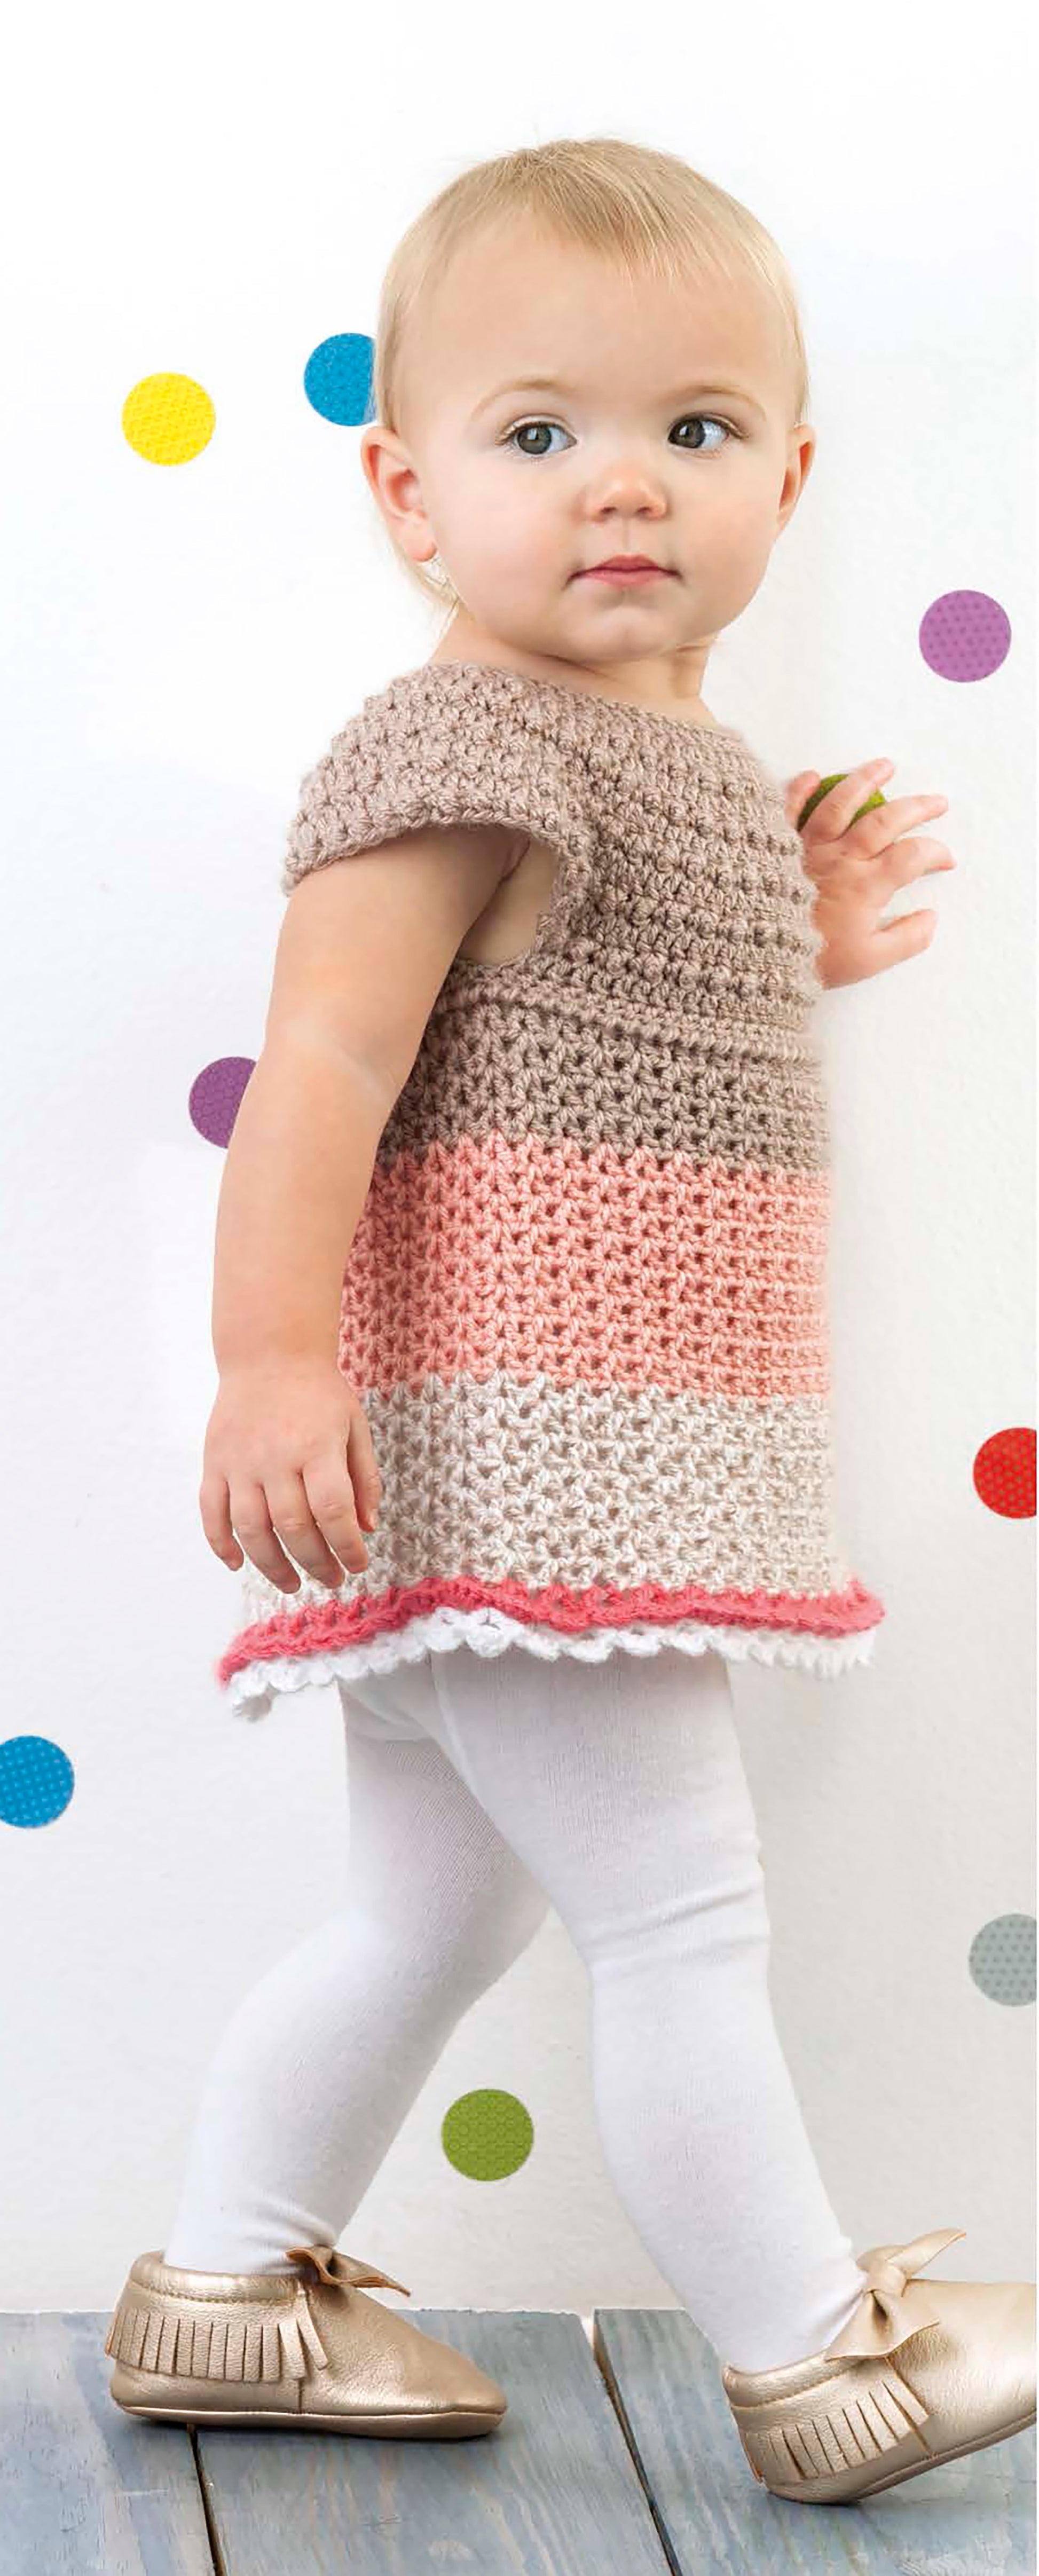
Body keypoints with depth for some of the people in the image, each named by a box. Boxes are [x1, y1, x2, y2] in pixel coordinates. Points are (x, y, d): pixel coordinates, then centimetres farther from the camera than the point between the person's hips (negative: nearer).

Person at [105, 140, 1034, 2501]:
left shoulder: (683, 768, 17)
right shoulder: (467, 746, -13)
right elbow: (327, 1061, -21)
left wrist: (791, 948, 17)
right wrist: (272, 1358, -28)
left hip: (580, 1479, 10)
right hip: (508, 1459, -10)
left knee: (437, 1912, 19)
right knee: (683, 1913, -2)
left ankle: (224, 2294, 31)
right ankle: (818, 2368, 12)